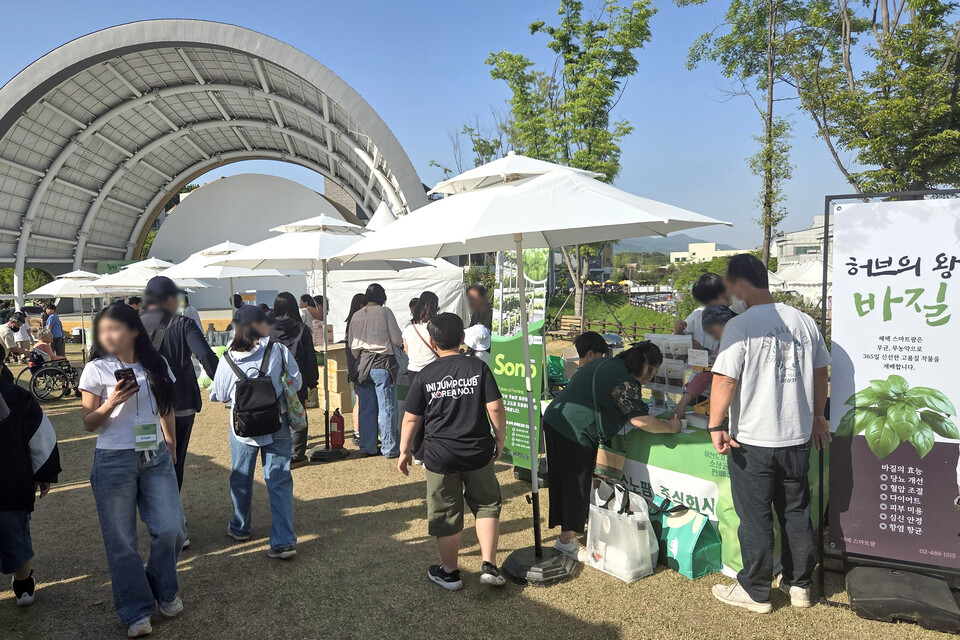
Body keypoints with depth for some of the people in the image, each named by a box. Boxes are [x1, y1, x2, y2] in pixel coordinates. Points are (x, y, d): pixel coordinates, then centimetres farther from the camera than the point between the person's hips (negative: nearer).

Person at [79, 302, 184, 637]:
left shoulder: (156, 365, 3)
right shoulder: (96, 370, -5)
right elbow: (89, 423, -2)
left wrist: (170, 441, 15)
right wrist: (112, 402, -19)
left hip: (157, 458, 3)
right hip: (115, 461, -2)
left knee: (170, 529, 2)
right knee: (122, 541, 5)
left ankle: (163, 590, 29)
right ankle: (136, 611, 21)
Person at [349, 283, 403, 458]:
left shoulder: (356, 316, 7)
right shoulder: (385, 312, -6)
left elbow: (352, 345, 14)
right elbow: (398, 340, -6)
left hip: (363, 364, 5)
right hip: (383, 364, -4)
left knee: (366, 408, 10)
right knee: (387, 408, 2)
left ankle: (367, 447, 17)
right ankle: (390, 448, 7)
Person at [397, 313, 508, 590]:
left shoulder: (425, 375, -5)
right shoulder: (478, 367, -5)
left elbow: (411, 418, -2)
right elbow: (495, 408, -8)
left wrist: (404, 451, 11)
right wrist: (500, 440, 6)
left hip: (439, 455, 0)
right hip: (477, 452, 1)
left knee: (445, 514, 12)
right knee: (487, 505, 18)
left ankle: (450, 572, 26)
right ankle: (489, 566, 12)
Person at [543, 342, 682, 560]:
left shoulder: (608, 363, 12)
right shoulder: (625, 383, -19)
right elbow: (641, 421, -17)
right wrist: (670, 427, -1)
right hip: (573, 433, -10)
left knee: (566, 481, 21)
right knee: (576, 485, 3)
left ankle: (567, 533, 37)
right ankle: (567, 541, 17)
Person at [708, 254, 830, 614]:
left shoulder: (740, 325, -16)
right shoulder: (804, 322, 3)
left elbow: (724, 380, -20)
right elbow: (820, 373, 13)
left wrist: (715, 426, -12)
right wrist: (818, 416, 24)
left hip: (752, 441, -6)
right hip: (798, 438, 6)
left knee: (755, 520, 8)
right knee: (797, 514, 19)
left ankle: (755, 591, 21)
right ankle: (800, 585, 32)